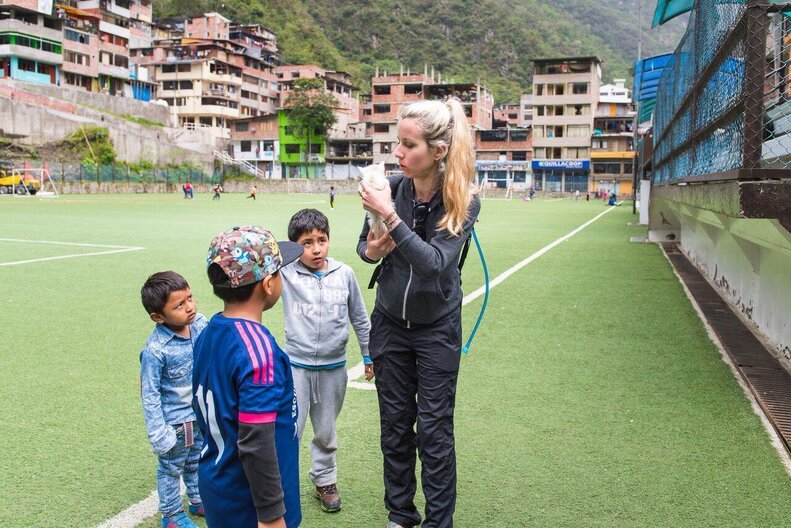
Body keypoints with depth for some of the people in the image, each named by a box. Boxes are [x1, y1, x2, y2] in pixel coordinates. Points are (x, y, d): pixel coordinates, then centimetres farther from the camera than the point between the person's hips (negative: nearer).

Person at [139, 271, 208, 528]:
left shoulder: (200, 324, -13)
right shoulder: (156, 350, -29)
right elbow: (150, 394, -19)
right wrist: (158, 434, -17)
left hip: (202, 413, 6)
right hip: (175, 421, -5)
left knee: (197, 462, 27)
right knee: (172, 469, 17)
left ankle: (198, 500, 49)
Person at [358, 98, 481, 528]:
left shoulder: (464, 201, -17)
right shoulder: (392, 187, -11)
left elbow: (436, 262, -28)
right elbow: (364, 244, 4)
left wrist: (392, 218, -35)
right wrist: (371, 251, -19)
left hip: (437, 328, -3)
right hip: (390, 323, 3)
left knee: (433, 428, 3)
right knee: (395, 423, 12)